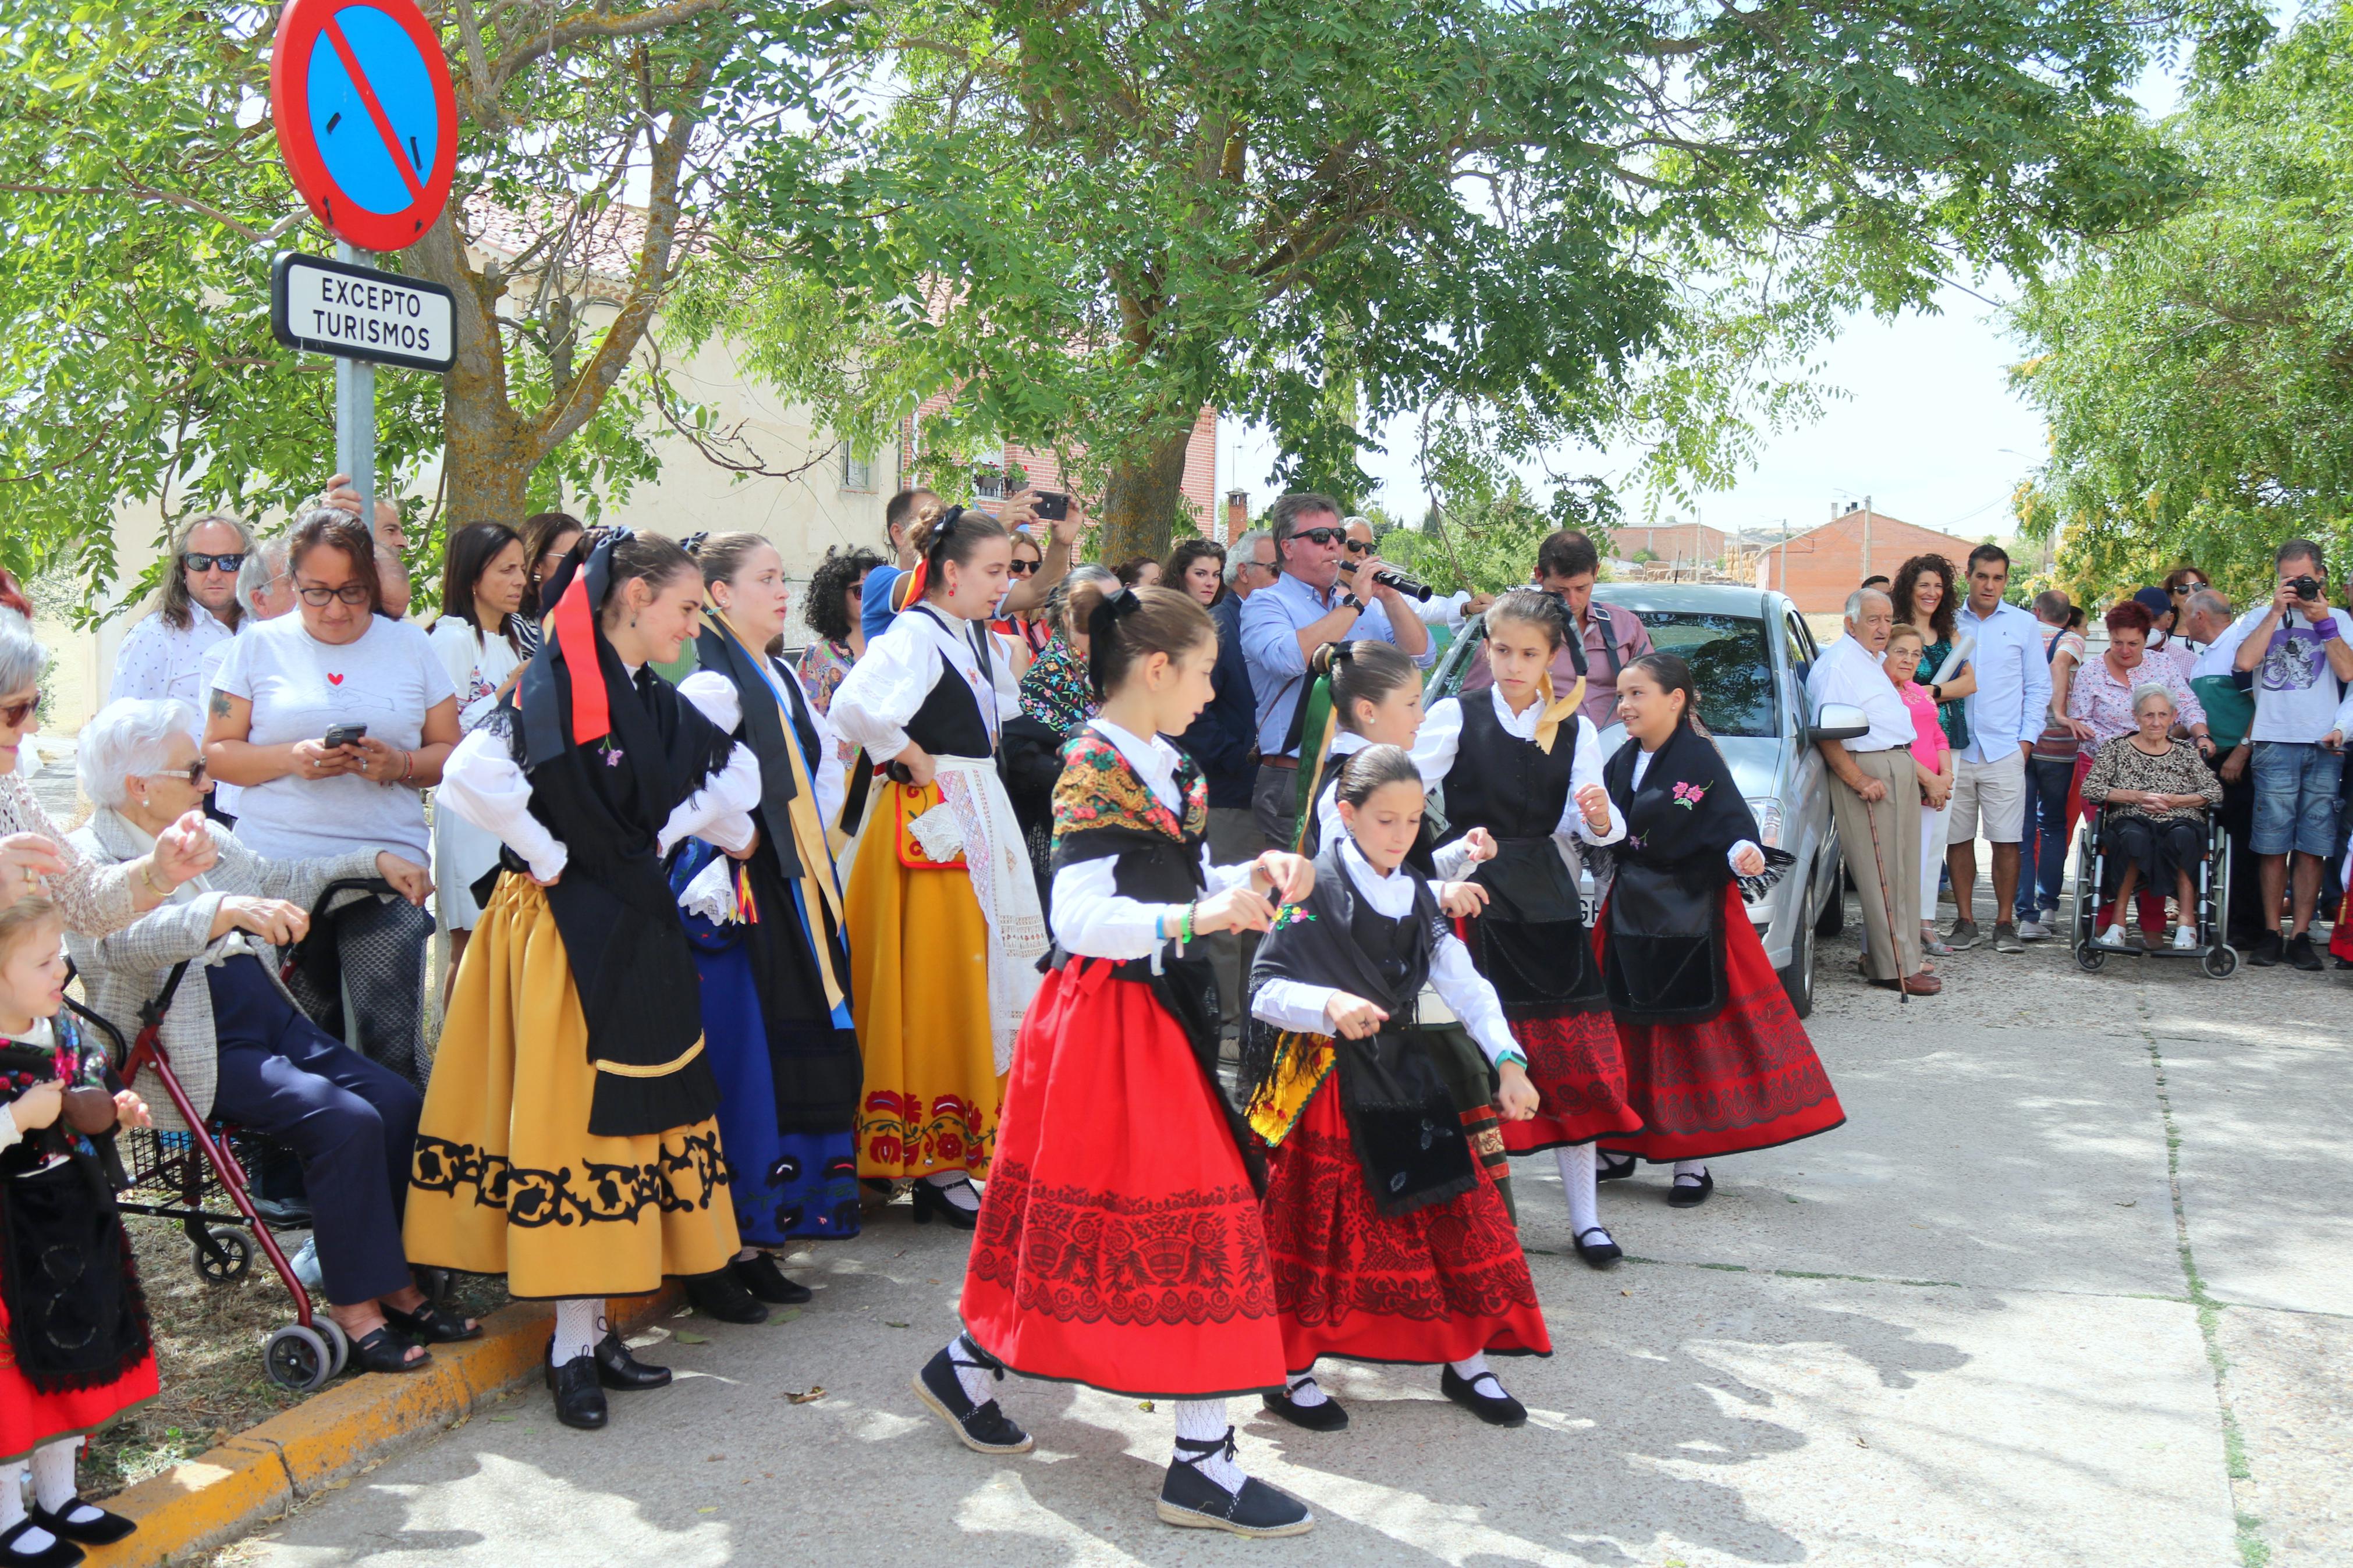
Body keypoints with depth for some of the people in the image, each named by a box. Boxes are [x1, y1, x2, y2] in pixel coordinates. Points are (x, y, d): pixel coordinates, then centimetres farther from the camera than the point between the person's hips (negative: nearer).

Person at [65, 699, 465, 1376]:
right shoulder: (88, 860, -8)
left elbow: (280, 879, 33)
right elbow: (121, 938, -30)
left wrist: (374, 860, 23)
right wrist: (228, 908, -46)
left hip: (274, 1018, 8)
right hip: (202, 1054, -8)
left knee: (400, 1103, -13)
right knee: (345, 1120, -26)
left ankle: (396, 1284, -4)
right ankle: (355, 1308, -15)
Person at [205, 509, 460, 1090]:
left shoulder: (410, 646, 9)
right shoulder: (259, 645, 8)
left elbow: (450, 754, 10)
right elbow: (216, 754, 7)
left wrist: (401, 764, -11)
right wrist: (292, 758, -10)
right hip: (277, 869, 1)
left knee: (393, 1042, -8)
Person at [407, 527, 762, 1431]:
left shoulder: (660, 706, 10)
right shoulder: (556, 688, -15)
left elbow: (728, 786, 22)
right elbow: (468, 779, -28)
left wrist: (661, 844, 10)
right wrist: (549, 855, -17)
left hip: (636, 932, 8)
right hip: (564, 937, -8)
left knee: (628, 1120, 11)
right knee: (571, 1121, -2)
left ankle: (592, 1330, 21)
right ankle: (572, 1349, 7)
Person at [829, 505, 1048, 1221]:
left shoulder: (980, 639, 13)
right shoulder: (916, 632, -15)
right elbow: (852, 706, -33)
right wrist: (911, 759, -19)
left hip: (978, 815, 9)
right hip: (929, 820, -9)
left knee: (982, 977, 13)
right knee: (936, 982, -4)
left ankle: (970, 1147, 24)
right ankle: (938, 1168, 3)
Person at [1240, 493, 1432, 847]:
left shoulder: (1370, 606, 17)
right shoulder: (1265, 604, 0)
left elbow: (1421, 656, 7)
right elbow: (1289, 659, -21)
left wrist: (1390, 597, -6)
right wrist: (1354, 602, -14)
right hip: (1296, 782, -5)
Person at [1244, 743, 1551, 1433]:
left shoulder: (1418, 897, 9)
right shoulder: (1311, 890, -9)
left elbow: (1464, 982, 4)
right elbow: (1264, 992, -13)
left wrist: (1508, 1061, -9)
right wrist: (1330, 1004, -32)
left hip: (1406, 1078, 6)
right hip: (1325, 1087, -6)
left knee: (1457, 1212, 4)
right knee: (1321, 1229, 1)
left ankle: (1467, 1363, 19)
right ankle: (1290, 1373, 18)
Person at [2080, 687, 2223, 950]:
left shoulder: (2186, 751, 20)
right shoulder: (2118, 748, 15)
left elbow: (2215, 792, 9)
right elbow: (2089, 788, 2)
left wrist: (2173, 800, -6)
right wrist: (2135, 796, -8)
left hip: (2180, 821, 1)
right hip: (2131, 820, -1)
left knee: (2181, 836, -36)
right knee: (2135, 837, -38)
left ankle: (2187, 919, -33)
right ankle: (2118, 917, -31)